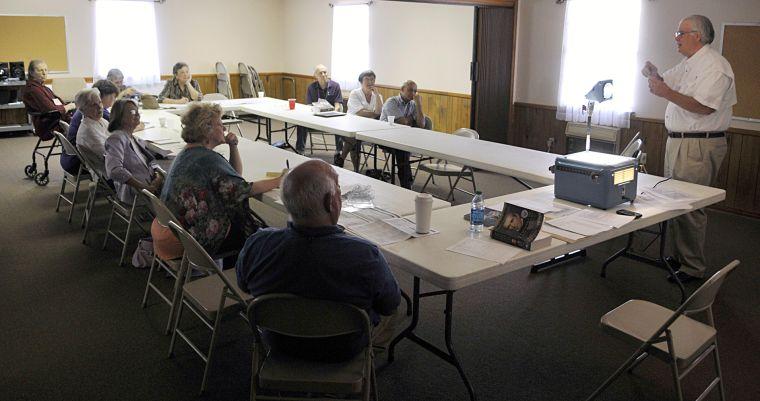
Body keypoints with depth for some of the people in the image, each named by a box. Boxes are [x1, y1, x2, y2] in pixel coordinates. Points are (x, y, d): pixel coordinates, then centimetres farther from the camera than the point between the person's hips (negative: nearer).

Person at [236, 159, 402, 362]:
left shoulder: (256, 245, -29)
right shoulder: (366, 256, -39)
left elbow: (243, 285, -5)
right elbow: (390, 305, -19)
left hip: (279, 342, 3)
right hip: (344, 350, -2)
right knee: (395, 311, 27)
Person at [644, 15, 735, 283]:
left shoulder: (714, 66, -14)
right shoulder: (687, 64, 16)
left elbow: (704, 107, -23)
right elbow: (664, 82, 25)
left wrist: (666, 92, -24)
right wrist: (653, 75, 3)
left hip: (699, 147, -10)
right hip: (677, 141, 10)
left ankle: (693, 268, 4)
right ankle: (677, 256, 28)